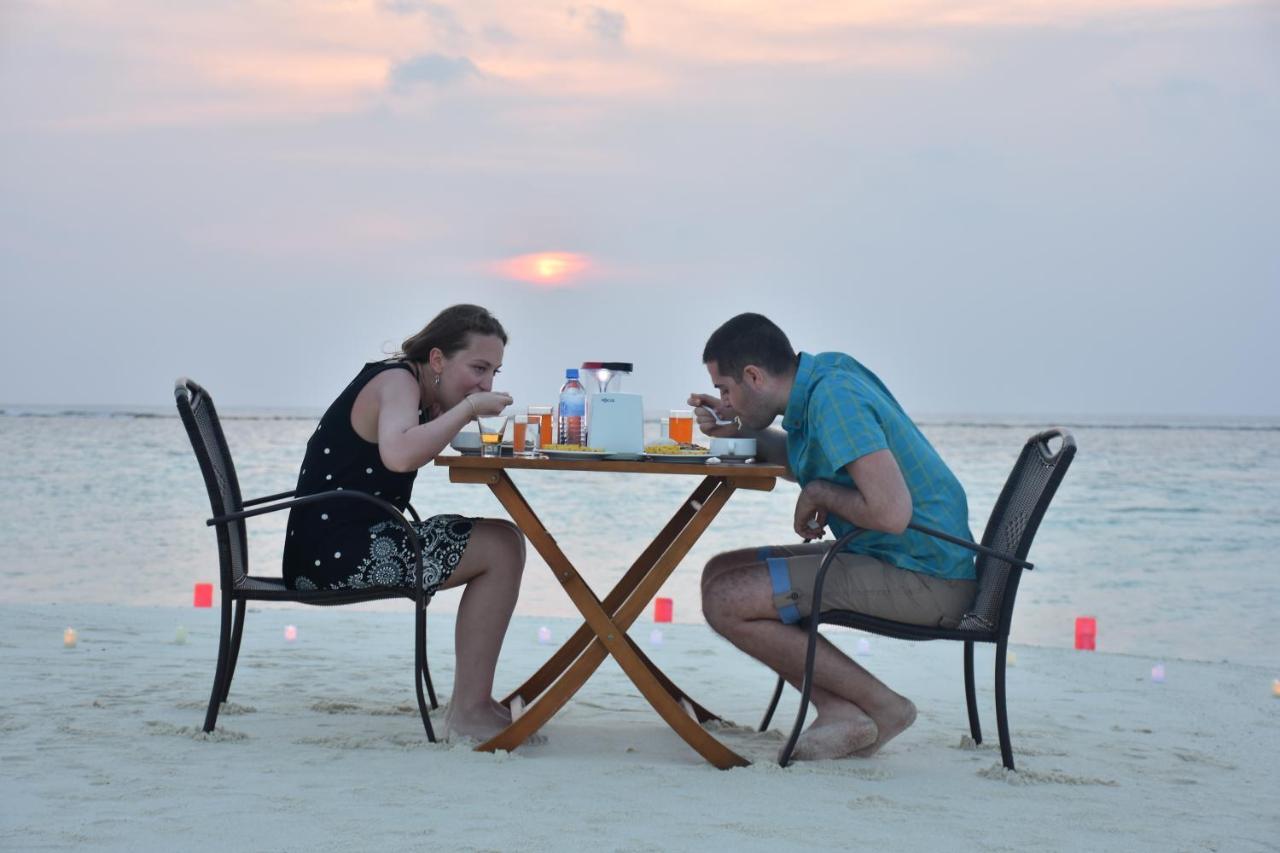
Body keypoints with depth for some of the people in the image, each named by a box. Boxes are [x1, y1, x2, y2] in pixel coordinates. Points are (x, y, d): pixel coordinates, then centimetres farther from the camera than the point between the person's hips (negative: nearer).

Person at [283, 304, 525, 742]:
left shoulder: (414, 385, 18)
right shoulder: (397, 380, -14)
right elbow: (399, 455, -33)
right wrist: (468, 407, -25)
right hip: (336, 553, -11)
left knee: (502, 542, 18)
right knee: (502, 549, -13)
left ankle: (474, 700, 18)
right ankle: (468, 710, -10)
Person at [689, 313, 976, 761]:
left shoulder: (834, 397, -21)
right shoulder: (826, 370, 8)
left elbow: (891, 513, -31)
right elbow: (808, 463, 29)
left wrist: (819, 494, -12)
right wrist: (742, 431, 13)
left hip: (922, 578, -11)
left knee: (727, 602, -16)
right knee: (721, 573, 10)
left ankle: (881, 705, -6)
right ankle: (839, 709, -3)